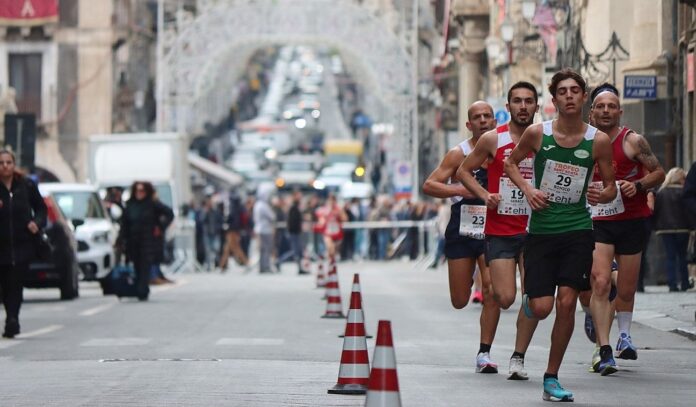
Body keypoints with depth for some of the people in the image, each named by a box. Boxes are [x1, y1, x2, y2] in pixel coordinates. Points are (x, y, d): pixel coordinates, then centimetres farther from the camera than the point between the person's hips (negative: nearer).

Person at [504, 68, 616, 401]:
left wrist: (603, 195, -17)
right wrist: (527, 188, -6)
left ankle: (551, 379, 7)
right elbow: (511, 163, 12)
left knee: (566, 303, -7)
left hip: (578, 231, 0)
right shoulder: (537, 133, -5)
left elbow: (610, 186, 7)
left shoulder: (598, 141, -3)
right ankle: (529, 297, 33)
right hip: (541, 230, 0)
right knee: (541, 308, -7)